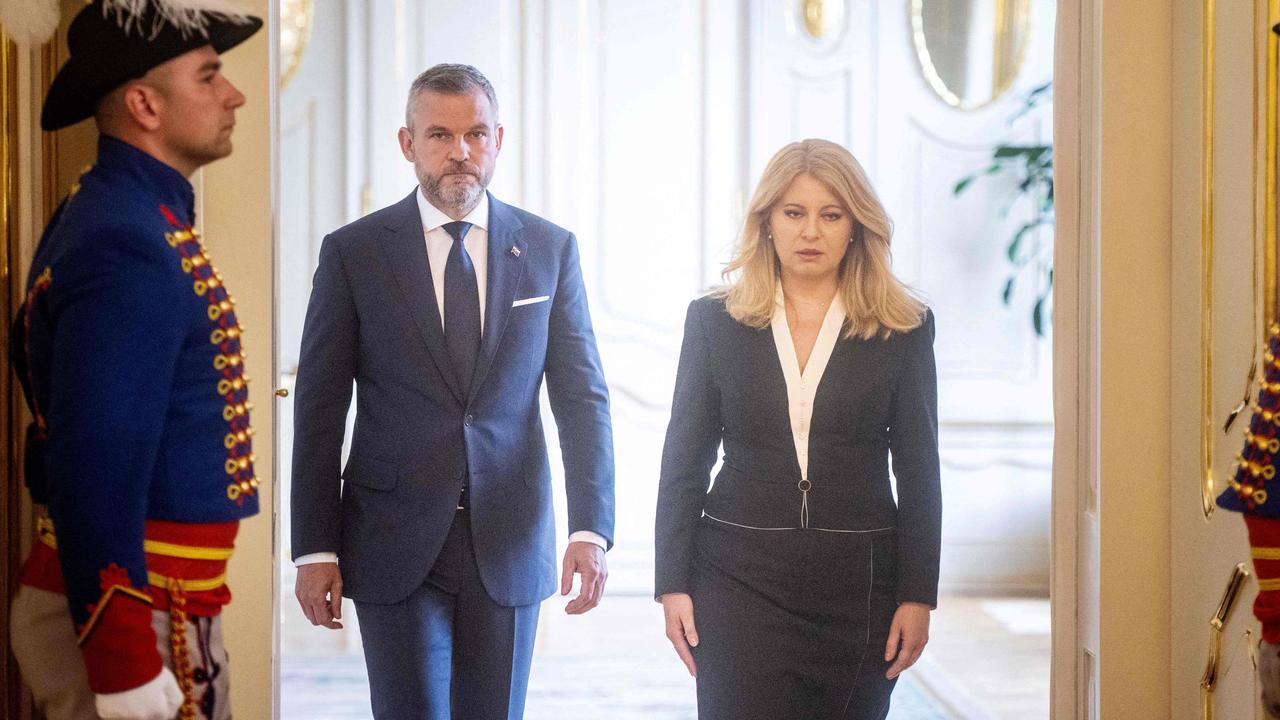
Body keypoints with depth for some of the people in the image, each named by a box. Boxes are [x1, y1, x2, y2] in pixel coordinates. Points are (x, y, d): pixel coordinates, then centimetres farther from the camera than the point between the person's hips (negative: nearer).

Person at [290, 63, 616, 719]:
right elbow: (319, 410, 1)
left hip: (510, 543, 2)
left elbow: (582, 397, 3)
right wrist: (314, 549, -3)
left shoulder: (549, 249, 5)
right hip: (394, 544, -1)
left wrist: (591, 528, -8)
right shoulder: (353, 252, 0)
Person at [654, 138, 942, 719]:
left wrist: (917, 596, -2)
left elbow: (918, 470, 4)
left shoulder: (904, 330, 3)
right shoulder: (714, 320, 5)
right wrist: (673, 585, 0)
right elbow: (683, 461, 6)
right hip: (741, 580, 0)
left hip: (860, 584, 1)